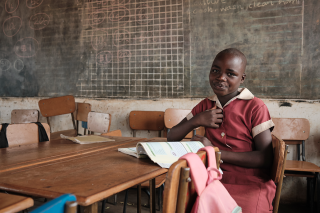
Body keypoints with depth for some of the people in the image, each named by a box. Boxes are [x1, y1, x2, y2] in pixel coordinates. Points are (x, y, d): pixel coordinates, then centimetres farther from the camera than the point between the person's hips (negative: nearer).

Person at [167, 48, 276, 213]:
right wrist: (197, 120, -5)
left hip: (250, 185, -3)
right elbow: (171, 138, 14)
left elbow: (266, 159, -10)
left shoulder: (255, 107, -4)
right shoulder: (205, 106, 13)